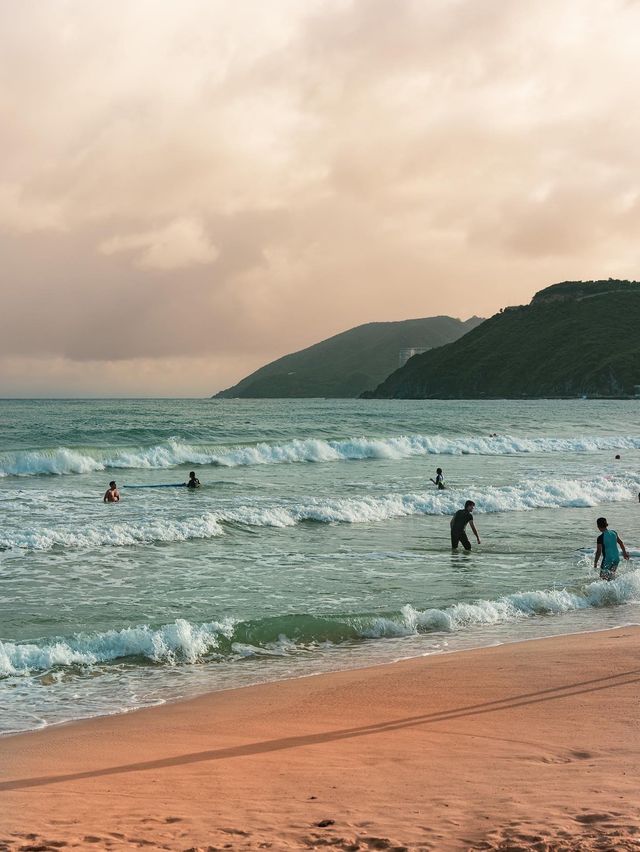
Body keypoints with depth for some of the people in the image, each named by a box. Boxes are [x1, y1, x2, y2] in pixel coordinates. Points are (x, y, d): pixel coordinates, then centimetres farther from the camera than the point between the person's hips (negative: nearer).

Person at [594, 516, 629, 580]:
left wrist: (595, 563, -5)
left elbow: (599, 552, -16)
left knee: (603, 577, 4)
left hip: (607, 560, -7)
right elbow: (621, 542, 15)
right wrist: (624, 552, 29)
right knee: (612, 577, 21)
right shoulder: (614, 532, 2)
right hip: (616, 559, 7)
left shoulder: (600, 538, -17)